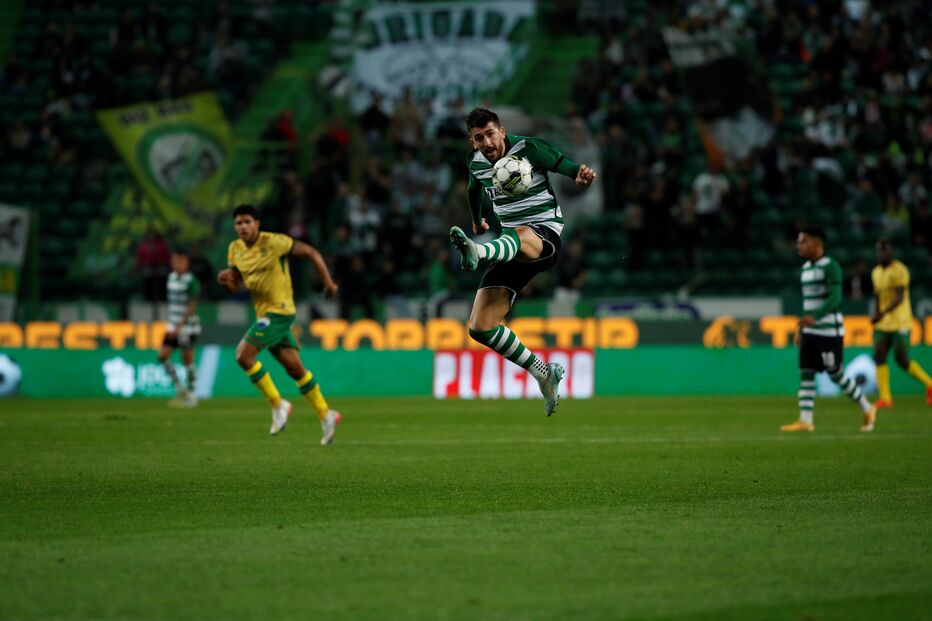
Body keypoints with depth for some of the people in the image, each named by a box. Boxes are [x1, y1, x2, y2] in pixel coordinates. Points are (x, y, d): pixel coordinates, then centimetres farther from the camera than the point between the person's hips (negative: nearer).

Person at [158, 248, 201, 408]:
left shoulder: (191, 281, -12)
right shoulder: (171, 278, 10)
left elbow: (192, 307, -15)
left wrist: (179, 326, -19)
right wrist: (171, 325, 18)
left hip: (188, 326, -7)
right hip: (173, 326, 7)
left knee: (187, 359, -3)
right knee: (163, 355, -2)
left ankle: (191, 395, 9)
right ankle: (180, 389, 9)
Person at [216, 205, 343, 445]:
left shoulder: (274, 242, -14)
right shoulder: (235, 249, 6)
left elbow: (310, 252, -7)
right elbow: (236, 286, 13)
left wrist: (328, 283, -6)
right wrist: (226, 279, -10)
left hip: (279, 310, -7)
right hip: (264, 313, 7)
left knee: (243, 354, -16)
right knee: (294, 368, 9)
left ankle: (278, 405, -6)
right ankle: (326, 415, 19)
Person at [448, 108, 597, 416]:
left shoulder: (527, 148, -5)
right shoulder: (476, 163, 10)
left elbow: (561, 163, -8)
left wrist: (580, 174, -31)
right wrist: (477, 220, 47)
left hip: (545, 234, -6)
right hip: (510, 248, 6)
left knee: (520, 236, -46)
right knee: (480, 327, -8)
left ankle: (477, 252, -79)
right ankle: (544, 373, 2)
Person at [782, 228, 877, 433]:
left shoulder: (830, 266, -12)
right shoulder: (805, 269, 14)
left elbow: (835, 298, -21)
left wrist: (814, 316, -33)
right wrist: (800, 328, 20)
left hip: (829, 330, -8)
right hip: (810, 331, 8)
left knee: (836, 374, -2)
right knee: (805, 373, -1)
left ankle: (867, 409, 14)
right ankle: (805, 420, -3)